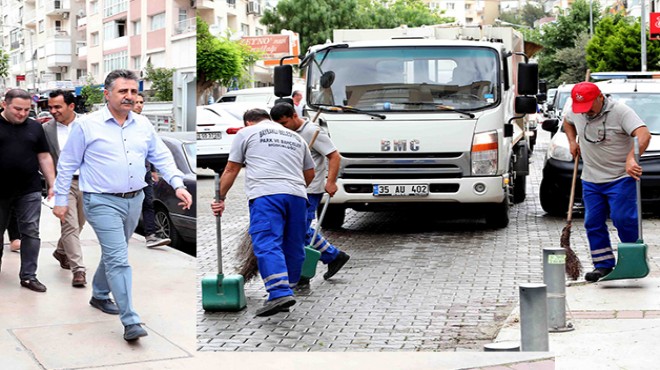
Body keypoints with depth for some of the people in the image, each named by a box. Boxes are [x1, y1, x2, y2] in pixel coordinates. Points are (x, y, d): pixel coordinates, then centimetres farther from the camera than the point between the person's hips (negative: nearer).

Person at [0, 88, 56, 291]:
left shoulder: (35, 127, 9)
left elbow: (44, 157, 11)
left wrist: (52, 185, 6)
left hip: (29, 191, 2)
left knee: (31, 232, 0)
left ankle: (28, 275, 6)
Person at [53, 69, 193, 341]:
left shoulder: (143, 125, 7)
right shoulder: (87, 125, -6)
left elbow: (162, 157, 11)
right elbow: (67, 164, 0)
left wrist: (178, 185, -3)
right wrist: (61, 200, 0)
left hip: (134, 201, 6)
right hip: (103, 202, -6)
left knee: (114, 254, 20)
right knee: (118, 259, -13)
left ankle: (100, 295, 44)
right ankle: (131, 322, -14)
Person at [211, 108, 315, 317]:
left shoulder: (246, 133, 16)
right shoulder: (296, 137, 29)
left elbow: (231, 170, 15)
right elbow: (310, 173, 32)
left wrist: (220, 198, 22)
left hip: (266, 194, -5)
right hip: (297, 195, 5)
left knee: (267, 245, -14)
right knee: (293, 248, 12)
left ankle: (280, 293, -28)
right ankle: (287, 289, 18)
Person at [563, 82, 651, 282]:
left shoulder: (620, 111, -17)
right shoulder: (575, 112, 1)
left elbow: (644, 134, -31)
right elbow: (567, 121, 27)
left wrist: (631, 158, -47)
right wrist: (572, 141, 10)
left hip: (620, 177, -6)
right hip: (591, 179, 6)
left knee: (623, 219, -9)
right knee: (593, 223, 4)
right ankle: (603, 264, 14)